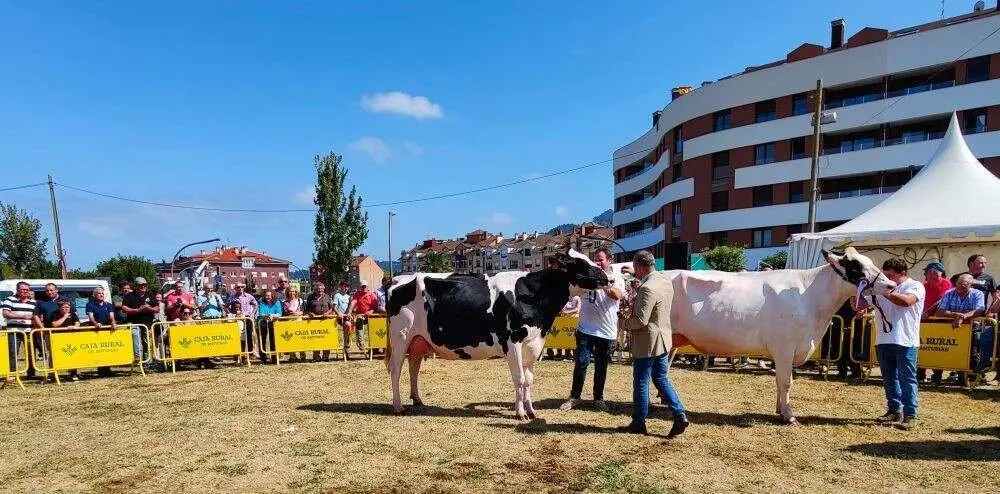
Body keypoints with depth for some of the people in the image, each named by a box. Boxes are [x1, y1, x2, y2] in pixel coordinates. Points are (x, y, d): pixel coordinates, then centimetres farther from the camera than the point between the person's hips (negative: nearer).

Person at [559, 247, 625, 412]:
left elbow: (617, 295, -16)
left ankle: (598, 398, 23)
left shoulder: (617, 278, 3)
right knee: (581, 362, -2)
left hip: (607, 331, 0)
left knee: (601, 366, 10)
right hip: (586, 329, 0)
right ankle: (574, 396, 10)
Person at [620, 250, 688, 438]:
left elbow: (640, 321, -25)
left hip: (646, 344, -8)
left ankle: (638, 423, 18)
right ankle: (680, 416, 12)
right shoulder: (666, 281, 4)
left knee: (641, 383, 6)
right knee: (661, 379, 19)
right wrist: (635, 300, 8)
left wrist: (624, 323, -7)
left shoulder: (647, 289, -25)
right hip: (663, 339, 9)